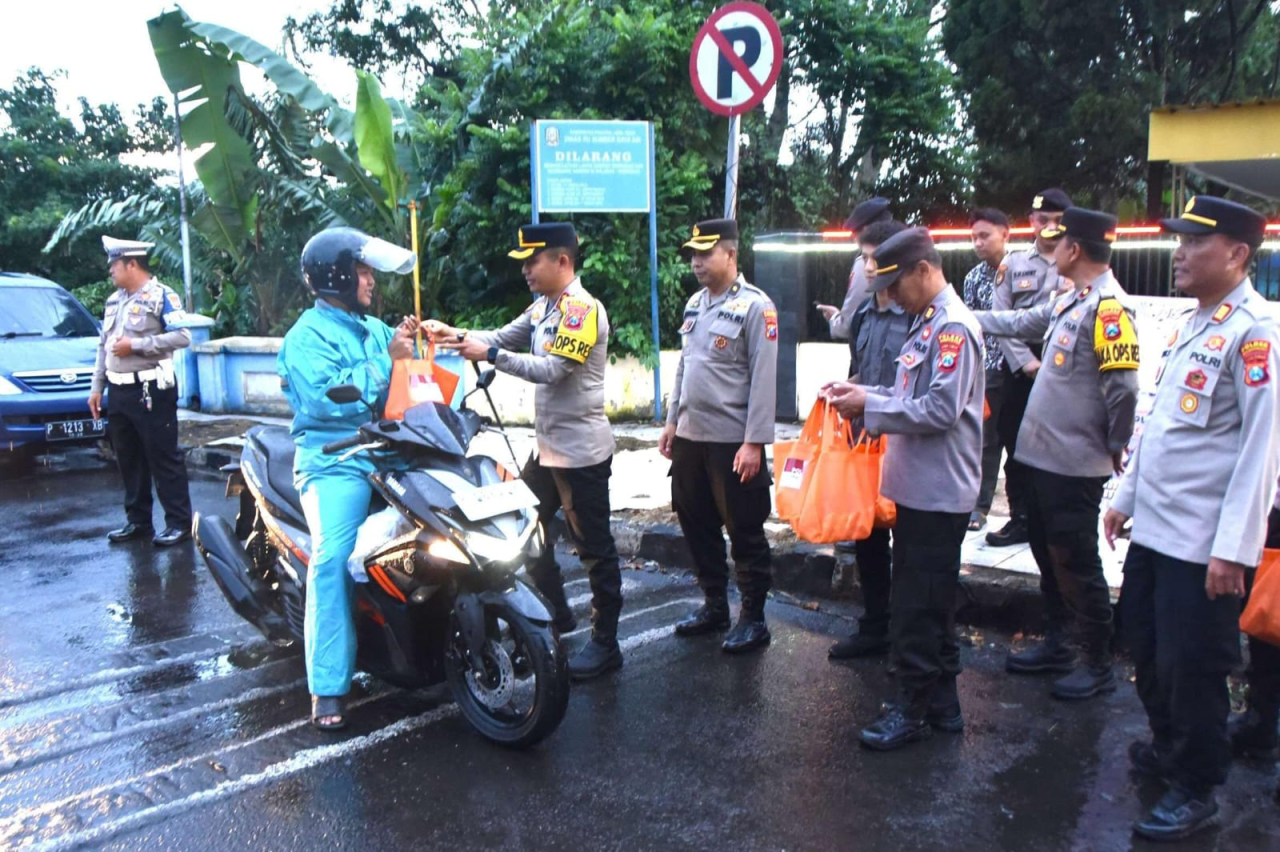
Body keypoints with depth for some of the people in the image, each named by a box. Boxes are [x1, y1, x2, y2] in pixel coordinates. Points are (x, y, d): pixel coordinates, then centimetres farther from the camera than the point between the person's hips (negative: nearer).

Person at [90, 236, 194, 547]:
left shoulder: (161, 295, -7)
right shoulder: (114, 300, 17)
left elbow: (182, 337, -17)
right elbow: (103, 347, 21)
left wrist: (136, 345, -18)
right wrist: (96, 387, 17)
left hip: (151, 390, -8)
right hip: (119, 391, 8)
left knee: (164, 458, -5)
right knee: (128, 459, 12)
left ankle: (179, 522, 1)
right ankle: (138, 520, 22)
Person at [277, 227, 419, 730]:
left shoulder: (374, 328, 19)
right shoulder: (308, 336, -3)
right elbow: (328, 399, -19)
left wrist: (411, 346, -1)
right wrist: (386, 359, -15)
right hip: (335, 461, -6)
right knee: (333, 557, -24)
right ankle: (328, 687, -18)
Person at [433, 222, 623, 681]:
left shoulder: (583, 309, -18)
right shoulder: (544, 306, 11)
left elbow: (551, 370, -24)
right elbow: (503, 337, 8)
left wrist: (488, 355, -23)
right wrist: (457, 336, -7)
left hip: (581, 451, -10)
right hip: (548, 447, 10)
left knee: (594, 549, 0)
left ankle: (605, 644, 12)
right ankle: (555, 613, 36)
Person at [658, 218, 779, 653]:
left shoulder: (755, 306, -11)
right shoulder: (695, 303, 13)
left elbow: (763, 379, -15)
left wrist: (754, 442, -18)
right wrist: (672, 422, 16)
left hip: (733, 441, -8)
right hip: (690, 437, 8)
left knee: (744, 532, 3)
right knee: (697, 526, 15)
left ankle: (753, 618, 15)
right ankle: (714, 606, 30)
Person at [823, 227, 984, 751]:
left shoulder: (953, 327, -16)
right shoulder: (927, 322, 14)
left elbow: (941, 409, -23)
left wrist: (870, 406, -17)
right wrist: (864, 393, 4)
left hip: (938, 492, -10)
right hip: (921, 487, 10)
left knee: (918, 607, -1)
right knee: (930, 602, 17)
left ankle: (914, 709, 11)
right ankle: (940, 703, 29)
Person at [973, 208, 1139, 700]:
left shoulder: (1108, 307, -18)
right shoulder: (1068, 301, 10)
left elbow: (1123, 389, -20)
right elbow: (1019, 324, 24)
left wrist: (1114, 448, -11)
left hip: (1075, 463, -9)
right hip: (1043, 454, 9)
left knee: (1076, 564, 1)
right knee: (1049, 554, 18)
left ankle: (1098, 665, 16)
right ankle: (1057, 645, 33)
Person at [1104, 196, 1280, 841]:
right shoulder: (1191, 324, 12)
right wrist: (1127, 496, 19)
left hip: (1202, 544, -8)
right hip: (1153, 528, 8)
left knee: (1191, 667, 4)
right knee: (1145, 648, 20)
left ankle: (1195, 792, 22)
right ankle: (1169, 746, 42)